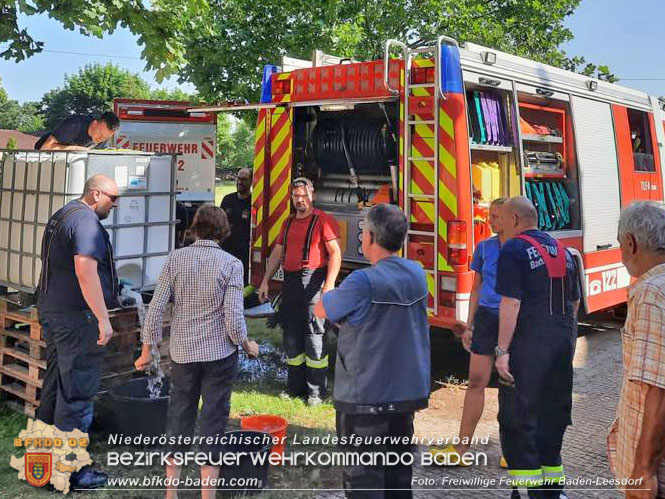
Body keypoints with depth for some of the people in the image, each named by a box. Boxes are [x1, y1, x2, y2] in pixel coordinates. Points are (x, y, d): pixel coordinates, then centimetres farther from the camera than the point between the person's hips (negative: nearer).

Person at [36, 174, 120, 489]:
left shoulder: (60, 216, 17)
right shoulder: (86, 222, -16)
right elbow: (85, 271, -28)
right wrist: (103, 319, -27)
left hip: (51, 312, 10)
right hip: (77, 318, -10)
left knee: (54, 385, 19)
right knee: (76, 394, -2)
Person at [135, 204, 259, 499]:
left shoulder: (175, 259, -3)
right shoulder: (231, 264, -10)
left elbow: (156, 307, -5)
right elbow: (234, 317, -13)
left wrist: (147, 350, 5)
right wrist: (248, 345, 5)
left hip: (183, 354, 3)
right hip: (220, 354, -2)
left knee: (179, 418, 15)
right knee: (214, 420, 7)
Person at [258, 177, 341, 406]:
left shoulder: (323, 221, -5)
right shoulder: (288, 223, 17)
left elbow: (335, 253, -11)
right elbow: (277, 254, 21)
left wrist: (329, 284, -20)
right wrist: (265, 282, 15)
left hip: (313, 281, -7)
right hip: (290, 282, 7)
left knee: (315, 335, -5)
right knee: (292, 336, 11)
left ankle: (316, 391, 3)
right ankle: (295, 387, 22)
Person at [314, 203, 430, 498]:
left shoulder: (362, 282, -20)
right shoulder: (417, 274, 2)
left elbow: (321, 311, -7)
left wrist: (329, 290, 10)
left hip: (367, 398, -6)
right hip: (408, 393, 7)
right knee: (398, 472, 18)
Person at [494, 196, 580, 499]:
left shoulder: (514, 249, -10)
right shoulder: (562, 251, 14)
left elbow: (511, 302, -18)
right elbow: (575, 301, 19)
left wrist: (502, 350, -18)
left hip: (529, 344, -8)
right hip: (563, 342, 8)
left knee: (519, 417, -1)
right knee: (554, 410, 17)